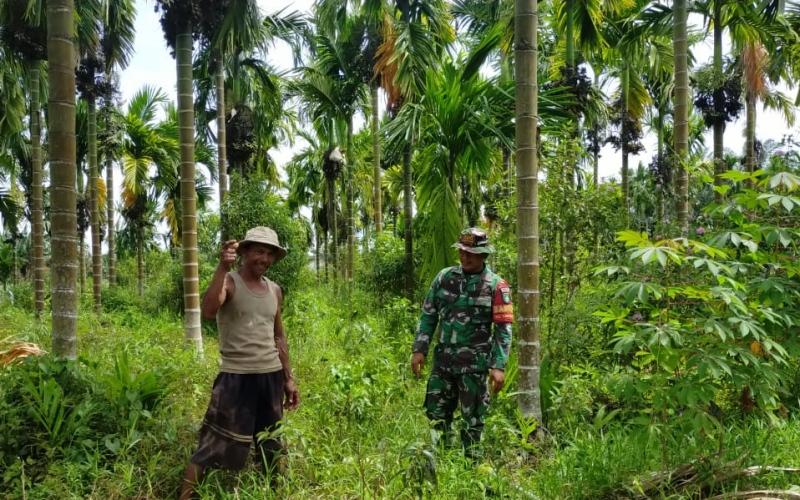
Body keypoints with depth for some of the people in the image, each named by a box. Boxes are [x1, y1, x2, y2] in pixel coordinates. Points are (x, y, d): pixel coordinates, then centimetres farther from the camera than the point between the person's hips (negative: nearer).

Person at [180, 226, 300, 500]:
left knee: (271, 444, 17)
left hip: (271, 376, 6)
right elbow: (208, 311, -28)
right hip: (237, 377, -5)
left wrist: (289, 379, 17)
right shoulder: (229, 282, -7)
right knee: (214, 445, -4)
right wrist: (223, 267, -32)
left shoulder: (274, 290, 10)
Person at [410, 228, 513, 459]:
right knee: (436, 414, 13)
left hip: (474, 363, -4)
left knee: (473, 420, 5)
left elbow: (504, 328, -7)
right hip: (443, 359, 4)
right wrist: (419, 349, 1)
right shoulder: (444, 277, 4)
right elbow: (428, 315, 8)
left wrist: (499, 365, -15)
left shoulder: (496, 285, -6)